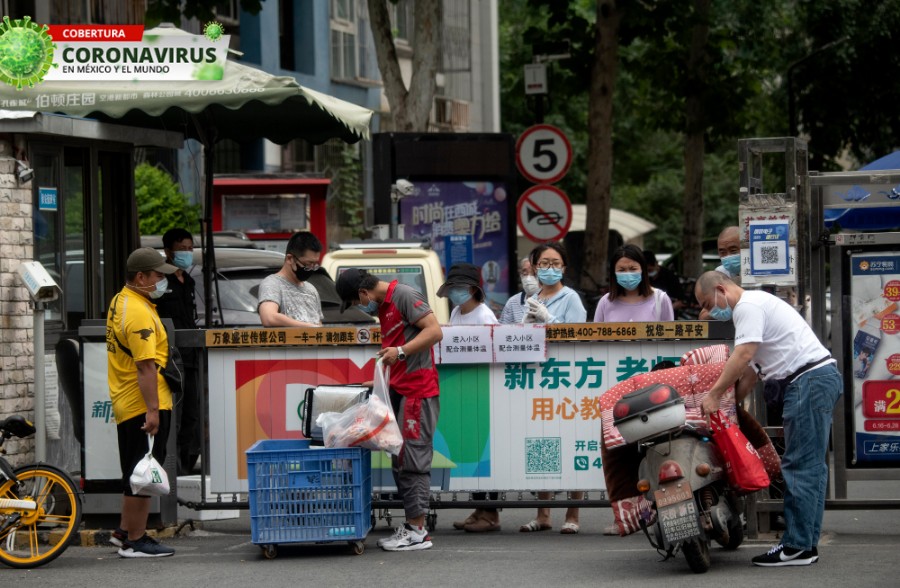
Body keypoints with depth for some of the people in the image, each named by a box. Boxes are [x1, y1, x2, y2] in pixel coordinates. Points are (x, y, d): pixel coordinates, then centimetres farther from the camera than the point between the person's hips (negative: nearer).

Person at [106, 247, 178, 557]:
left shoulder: (119, 302, 13)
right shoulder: (139, 313, -20)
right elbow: (146, 366, -25)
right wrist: (152, 410, -26)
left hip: (125, 404, 10)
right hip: (144, 405, -10)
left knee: (136, 471, 19)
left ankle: (125, 531, 27)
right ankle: (135, 541, 2)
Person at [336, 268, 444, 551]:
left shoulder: (404, 295, -11)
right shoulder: (383, 305, 18)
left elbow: (434, 331, -18)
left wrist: (400, 351, -22)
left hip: (418, 388, -10)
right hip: (399, 389, 10)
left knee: (412, 458, -9)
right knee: (400, 459, 9)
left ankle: (417, 531, -8)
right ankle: (412, 526, 12)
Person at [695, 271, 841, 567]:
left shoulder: (748, 306, -8)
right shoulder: (756, 303, 25)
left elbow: (744, 355, -19)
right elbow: (751, 364, 26)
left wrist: (714, 394, -15)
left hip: (808, 380, -11)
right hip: (824, 376, 11)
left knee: (800, 466, -10)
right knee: (812, 466, 10)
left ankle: (796, 547, -10)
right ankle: (807, 543, 13)